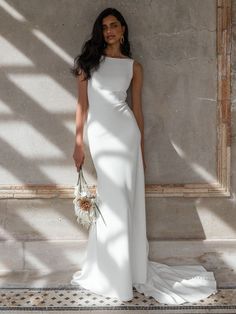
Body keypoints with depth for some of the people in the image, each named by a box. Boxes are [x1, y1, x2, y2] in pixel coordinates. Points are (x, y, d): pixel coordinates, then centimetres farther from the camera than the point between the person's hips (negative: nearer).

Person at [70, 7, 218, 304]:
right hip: (97, 134, 1)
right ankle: (110, 271, 21)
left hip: (123, 132, -1)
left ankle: (121, 274, 14)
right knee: (111, 201, 6)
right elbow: (82, 103, 6)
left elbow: (137, 108, 10)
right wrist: (78, 143, 2)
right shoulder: (89, 60, 9)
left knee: (119, 201, 1)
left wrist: (141, 149, 10)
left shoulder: (134, 66, 8)